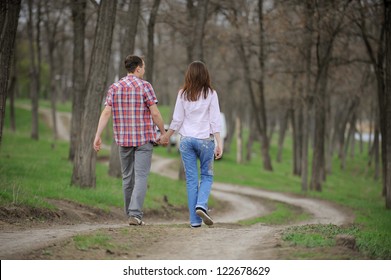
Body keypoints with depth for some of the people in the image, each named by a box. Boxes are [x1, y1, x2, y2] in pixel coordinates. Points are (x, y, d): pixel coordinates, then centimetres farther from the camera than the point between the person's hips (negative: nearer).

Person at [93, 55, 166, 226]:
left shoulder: (114, 88, 4)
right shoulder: (145, 86, -6)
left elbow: (106, 112, -3)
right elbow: (155, 113, -8)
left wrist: (98, 136, -4)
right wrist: (163, 132, 4)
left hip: (123, 139, 4)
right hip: (144, 138, -4)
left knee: (127, 177, 14)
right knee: (141, 177, -5)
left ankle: (131, 215, 21)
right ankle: (135, 214, -18)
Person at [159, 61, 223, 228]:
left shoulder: (183, 94, 2)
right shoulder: (210, 94, -2)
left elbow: (177, 120, 3)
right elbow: (215, 120, -5)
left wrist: (166, 136, 17)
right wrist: (219, 143, -5)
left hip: (186, 140, 1)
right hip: (205, 139, -1)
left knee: (191, 179, 5)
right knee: (207, 176, 12)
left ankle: (195, 220, 3)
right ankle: (201, 205, -13)